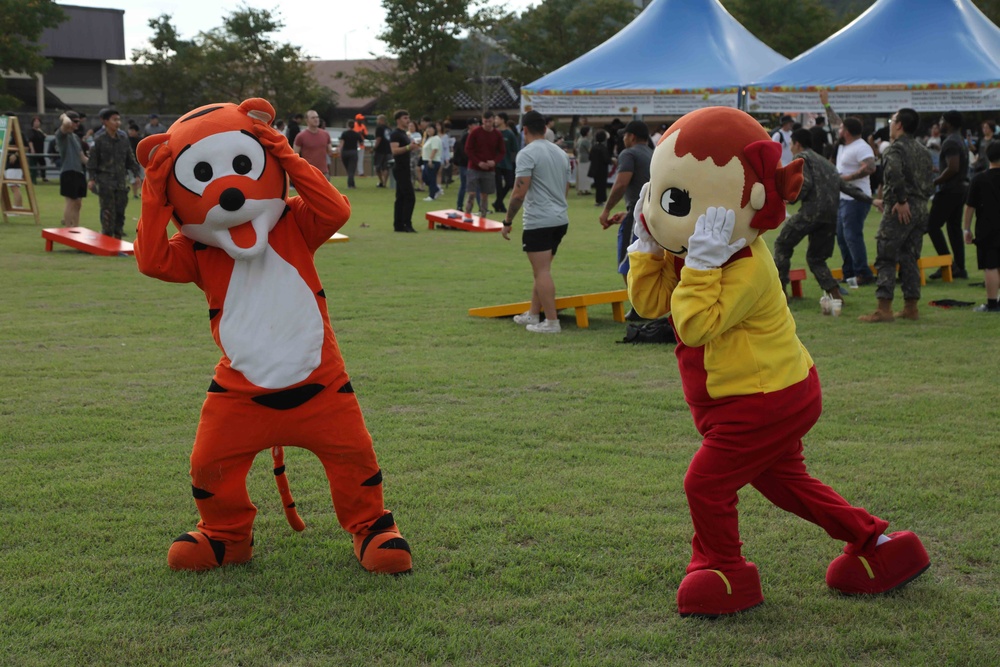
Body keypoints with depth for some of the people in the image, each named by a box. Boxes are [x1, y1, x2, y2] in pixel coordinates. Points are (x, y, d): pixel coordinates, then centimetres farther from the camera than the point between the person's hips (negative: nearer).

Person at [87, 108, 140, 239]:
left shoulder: (124, 140, 11)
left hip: (121, 182, 4)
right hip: (105, 182, -4)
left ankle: (118, 237, 15)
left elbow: (131, 159, 14)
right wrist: (92, 179, -10)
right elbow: (92, 161, -3)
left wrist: (136, 175, 4)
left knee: (120, 211, 6)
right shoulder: (99, 140, -2)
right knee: (108, 213, -6)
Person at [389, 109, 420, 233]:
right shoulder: (395, 134, -12)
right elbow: (394, 150, -24)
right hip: (400, 169, -10)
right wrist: (408, 147, -32)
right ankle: (407, 224, -12)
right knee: (410, 197, -13)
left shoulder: (405, 134, 18)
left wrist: (413, 148, 13)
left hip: (405, 169, 10)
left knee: (401, 198, 9)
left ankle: (398, 225, 11)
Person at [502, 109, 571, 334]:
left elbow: (519, 192, -16)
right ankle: (533, 315, 26)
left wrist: (507, 221, -8)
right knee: (541, 270, 19)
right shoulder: (560, 153, 14)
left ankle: (552, 322, -8)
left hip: (538, 222, -8)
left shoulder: (527, 153, -10)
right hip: (560, 219, 8)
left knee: (542, 271, -6)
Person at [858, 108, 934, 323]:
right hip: (920, 209, 8)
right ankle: (911, 307, 14)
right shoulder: (923, 152, 16)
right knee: (909, 259, 14)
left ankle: (884, 309, -9)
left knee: (885, 259, -4)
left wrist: (901, 201, -23)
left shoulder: (895, 148, -9)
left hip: (900, 211, -8)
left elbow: (894, 172, -31)